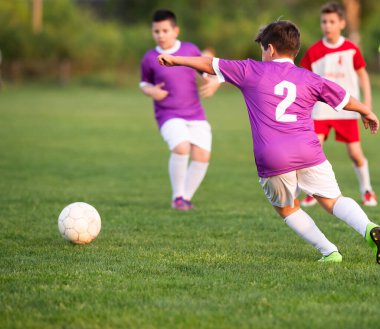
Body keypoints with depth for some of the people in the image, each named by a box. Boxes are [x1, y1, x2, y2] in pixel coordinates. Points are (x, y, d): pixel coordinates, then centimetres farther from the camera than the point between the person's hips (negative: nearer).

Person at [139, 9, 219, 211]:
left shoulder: (190, 50, 3)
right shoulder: (150, 58, 0)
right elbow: (144, 83, 16)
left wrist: (213, 82, -6)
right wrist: (151, 91, -7)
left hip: (195, 114, 3)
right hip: (169, 116, -3)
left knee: (202, 155, -12)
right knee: (181, 147, -28)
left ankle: (186, 197, 10)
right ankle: (177, 196, -10)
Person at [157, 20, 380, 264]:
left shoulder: (251, 71, 11)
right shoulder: (309, 79, 13)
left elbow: (210, 65, 19)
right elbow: (345, 99, 22)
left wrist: (175, 60, 32)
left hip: (271, 159, -1)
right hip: (308, 152, 1)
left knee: (287, 208, 19)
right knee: (333, 200, 7)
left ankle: (329, 252, 8)